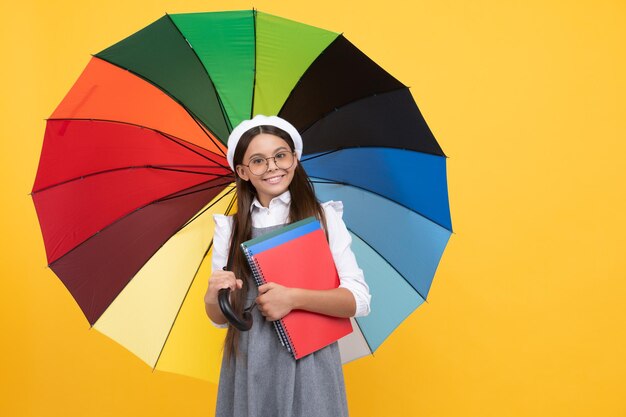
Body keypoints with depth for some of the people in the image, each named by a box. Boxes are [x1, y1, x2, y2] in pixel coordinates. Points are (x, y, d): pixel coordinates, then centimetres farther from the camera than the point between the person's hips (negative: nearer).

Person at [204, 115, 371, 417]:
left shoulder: (324, 218, -2)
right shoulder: (229, 229, 4)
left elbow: (360, 300, -8)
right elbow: (220, 319, 7)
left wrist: (294, 298, -21)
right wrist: (213, 296, -14)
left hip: (309, 367, -2)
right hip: (250, 371, 2)